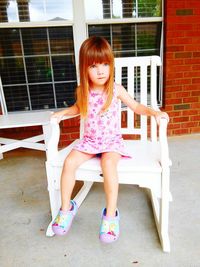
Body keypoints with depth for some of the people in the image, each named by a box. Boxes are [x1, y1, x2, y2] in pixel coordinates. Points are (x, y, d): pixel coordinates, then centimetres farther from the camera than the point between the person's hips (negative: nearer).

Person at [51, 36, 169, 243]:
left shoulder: (116, 89, -7)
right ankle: (66, 208, -1)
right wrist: (62, 112, 5)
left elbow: (136, 106, 3)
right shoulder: (82, 91, 0)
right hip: (89, 141, 3)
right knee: (69, 162, -19)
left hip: (112, 141, -3)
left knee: (108, 163, -32)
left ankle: (111, 214, -17)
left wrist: (154, 112, -14)